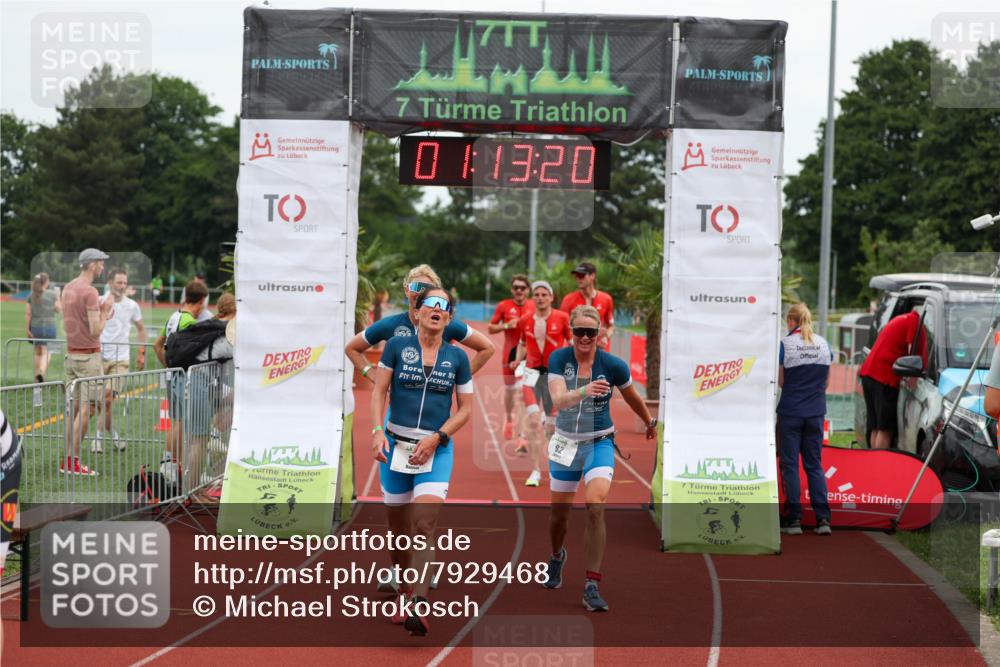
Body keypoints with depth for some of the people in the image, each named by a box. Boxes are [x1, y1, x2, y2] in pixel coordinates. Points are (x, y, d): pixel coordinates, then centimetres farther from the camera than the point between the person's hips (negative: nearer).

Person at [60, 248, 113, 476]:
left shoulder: (67, 288, 12)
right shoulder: (90, 292, -16)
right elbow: (96, 330, -19)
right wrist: (105, 311, -3)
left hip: (71, 354, 9)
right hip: (89, 356, -9)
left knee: (74, 408, 11)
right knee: (85, 409, -5)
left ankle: (68, 460, 12)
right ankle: (73, 462, -4)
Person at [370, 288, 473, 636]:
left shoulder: (457, 357, 4)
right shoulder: (397, 346, 3)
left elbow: (465, 408, 6)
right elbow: (379, 392, 2)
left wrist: (435, 438, -7)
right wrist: (377, 431, -12)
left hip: (436, 448, -1)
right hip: (395, 444, 1)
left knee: (424, 525, -17)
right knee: (399, 526, 8)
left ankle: (418, 606, -24)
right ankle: (404, 593, 29)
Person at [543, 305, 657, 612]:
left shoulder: (613, 365, -14)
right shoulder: (559, 359, -13)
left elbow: (632, 398, 5)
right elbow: (558, 400, -29)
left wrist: (650, 423, 21)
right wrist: (584, 391, -48)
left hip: (599, 443, -2)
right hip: (565, 442, 2)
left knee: (595, 508, -21)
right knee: (559, 512, 13)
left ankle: (592, 585, -15)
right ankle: (557, 556, 48)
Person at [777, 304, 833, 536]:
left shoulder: (785, 344, -9)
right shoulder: (824, 344, 5)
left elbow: (781, 382, -4)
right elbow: (826, 383, 9)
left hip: (790, 412, -4)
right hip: (816, 412, 4)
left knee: (790, 465, 3)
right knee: (815, 465, 10)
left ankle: (794, 520, 1)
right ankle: (823, 519, 2)